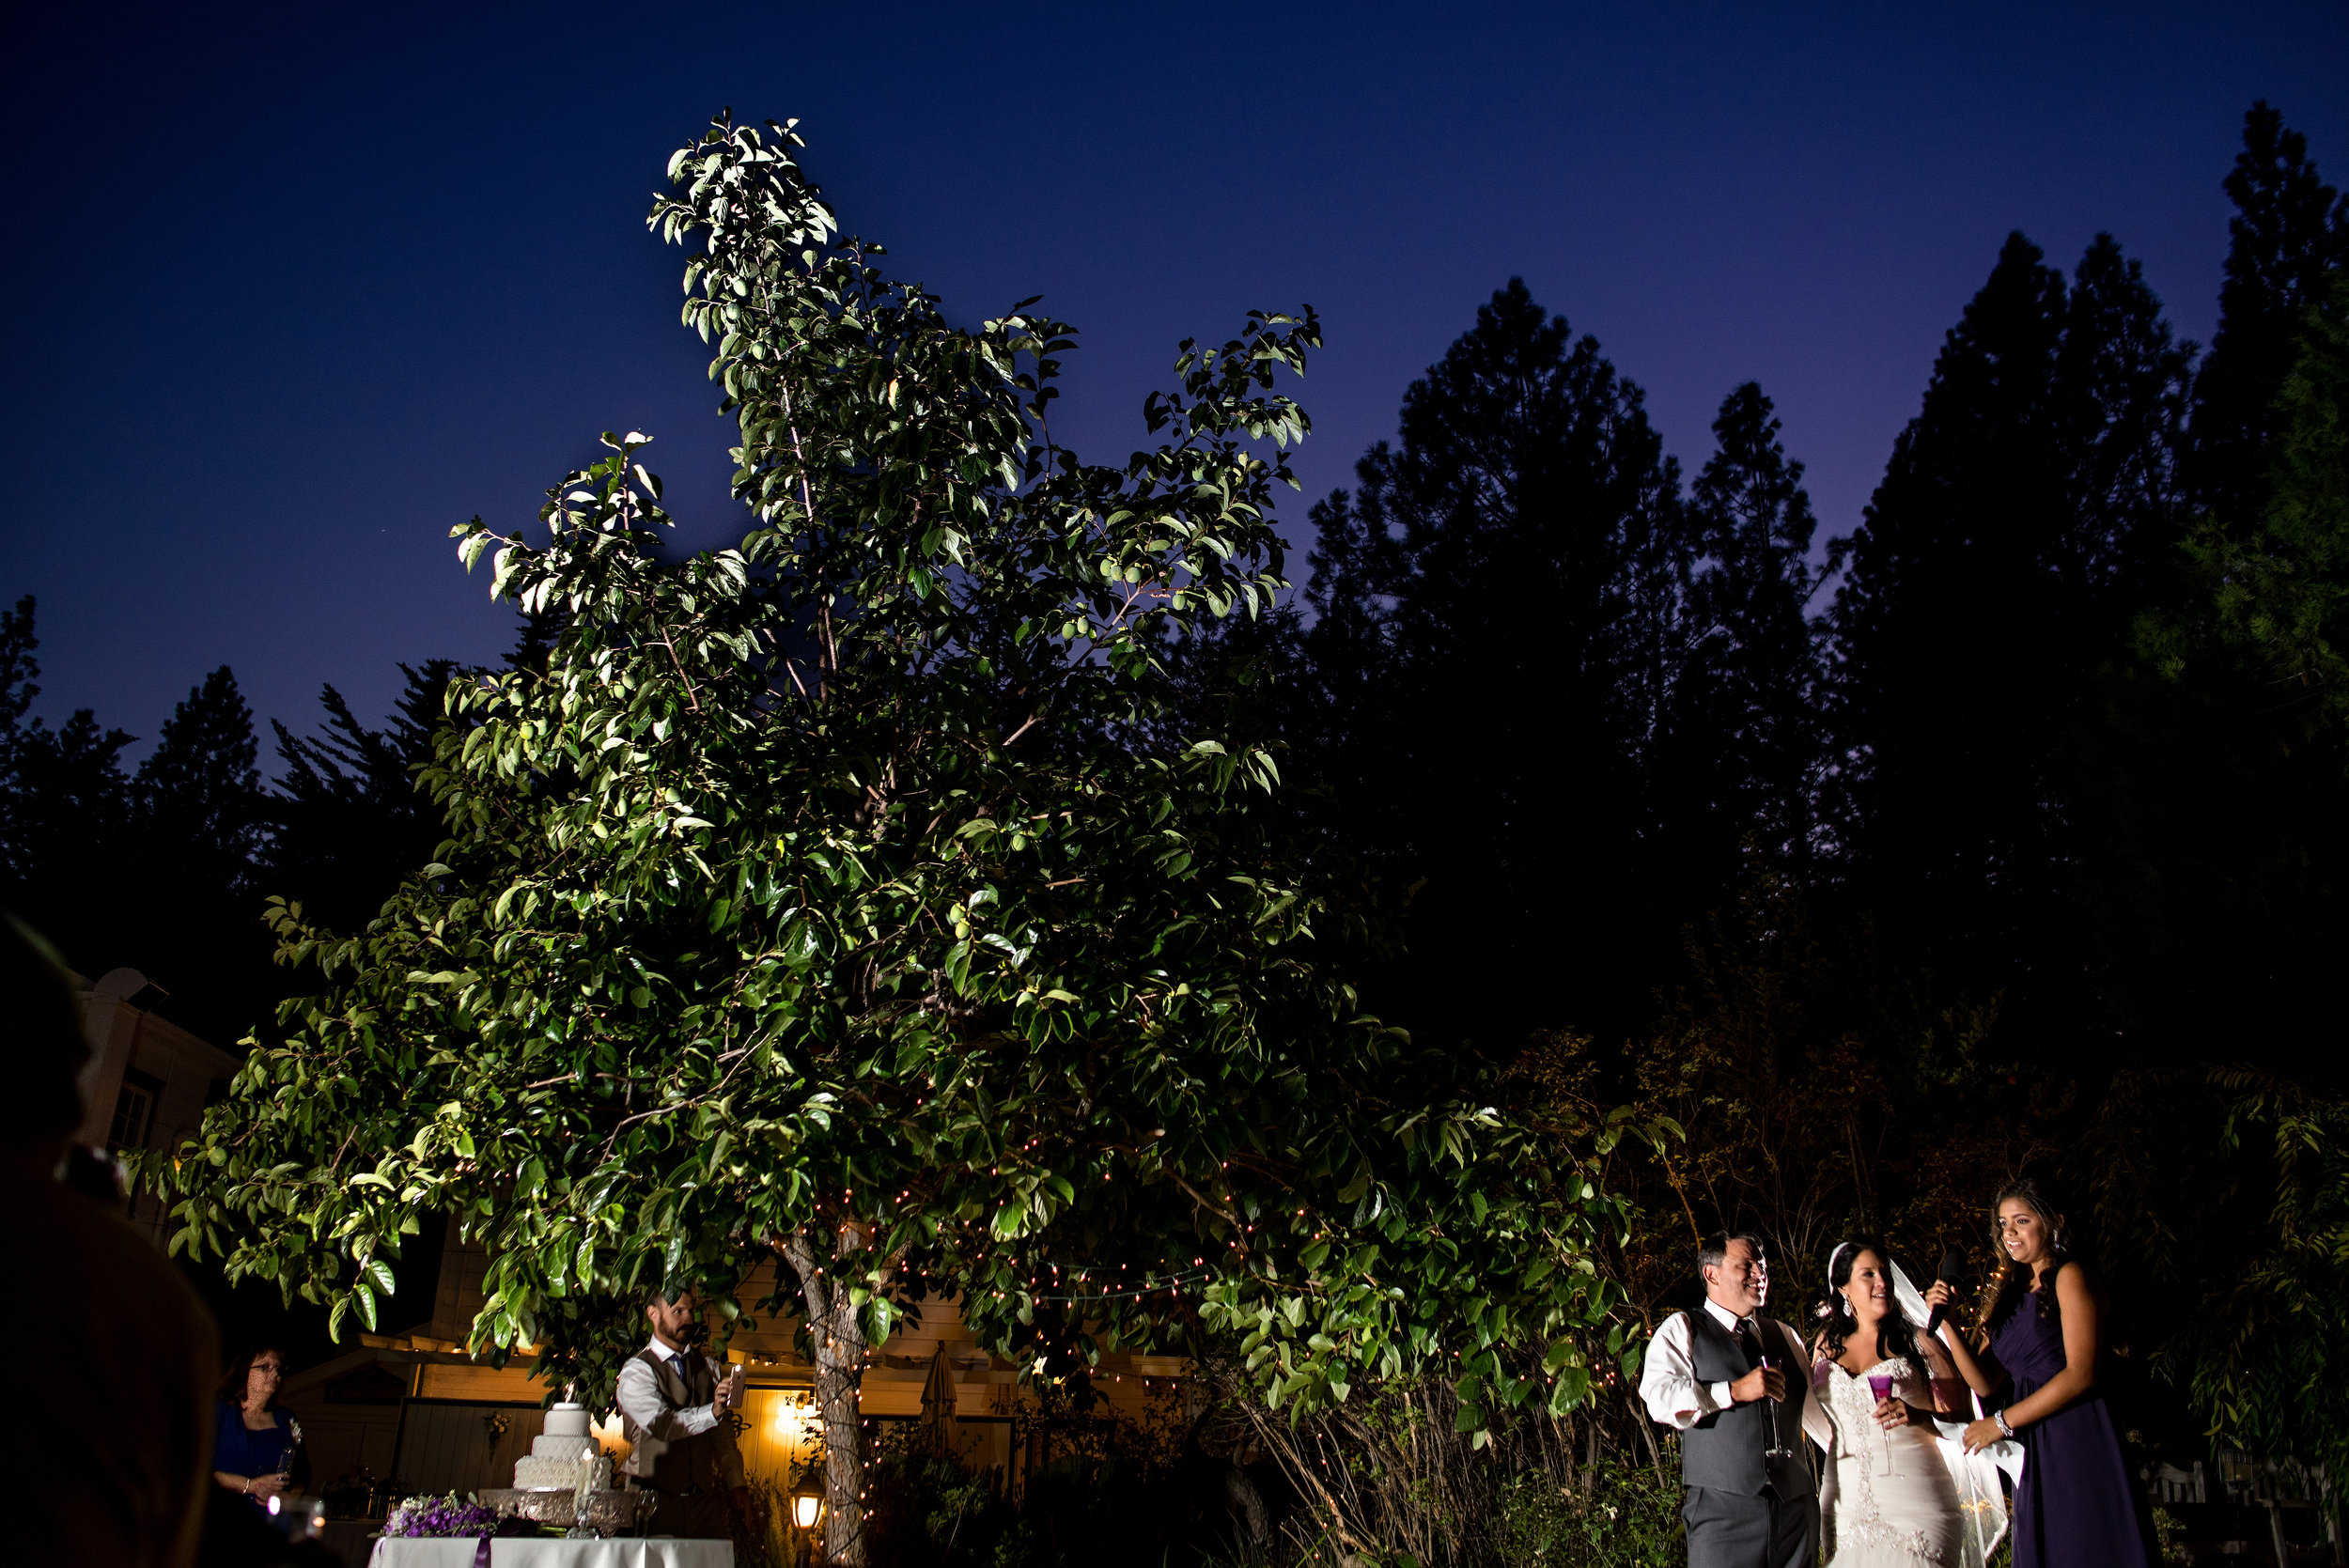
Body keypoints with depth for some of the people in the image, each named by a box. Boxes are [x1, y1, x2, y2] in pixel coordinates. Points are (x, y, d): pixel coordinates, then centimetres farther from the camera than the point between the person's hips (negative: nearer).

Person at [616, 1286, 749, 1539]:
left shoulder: (707, 1367, 15)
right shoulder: (636, 1370, -4)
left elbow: (723, 1433, 13)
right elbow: (660, 1423, -21)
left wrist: (734, 1482, 3)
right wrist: (712, 1412, -33)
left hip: (706, 1499, 4)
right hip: (656, 1500, -4)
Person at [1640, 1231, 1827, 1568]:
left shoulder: (1784, 1336, 20)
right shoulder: (1682, 1330, 3)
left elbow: (1813, 1408, 26)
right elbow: (1659, 1398, -12)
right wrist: (1734, 1391, -17)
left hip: (1796, 1507, 5)